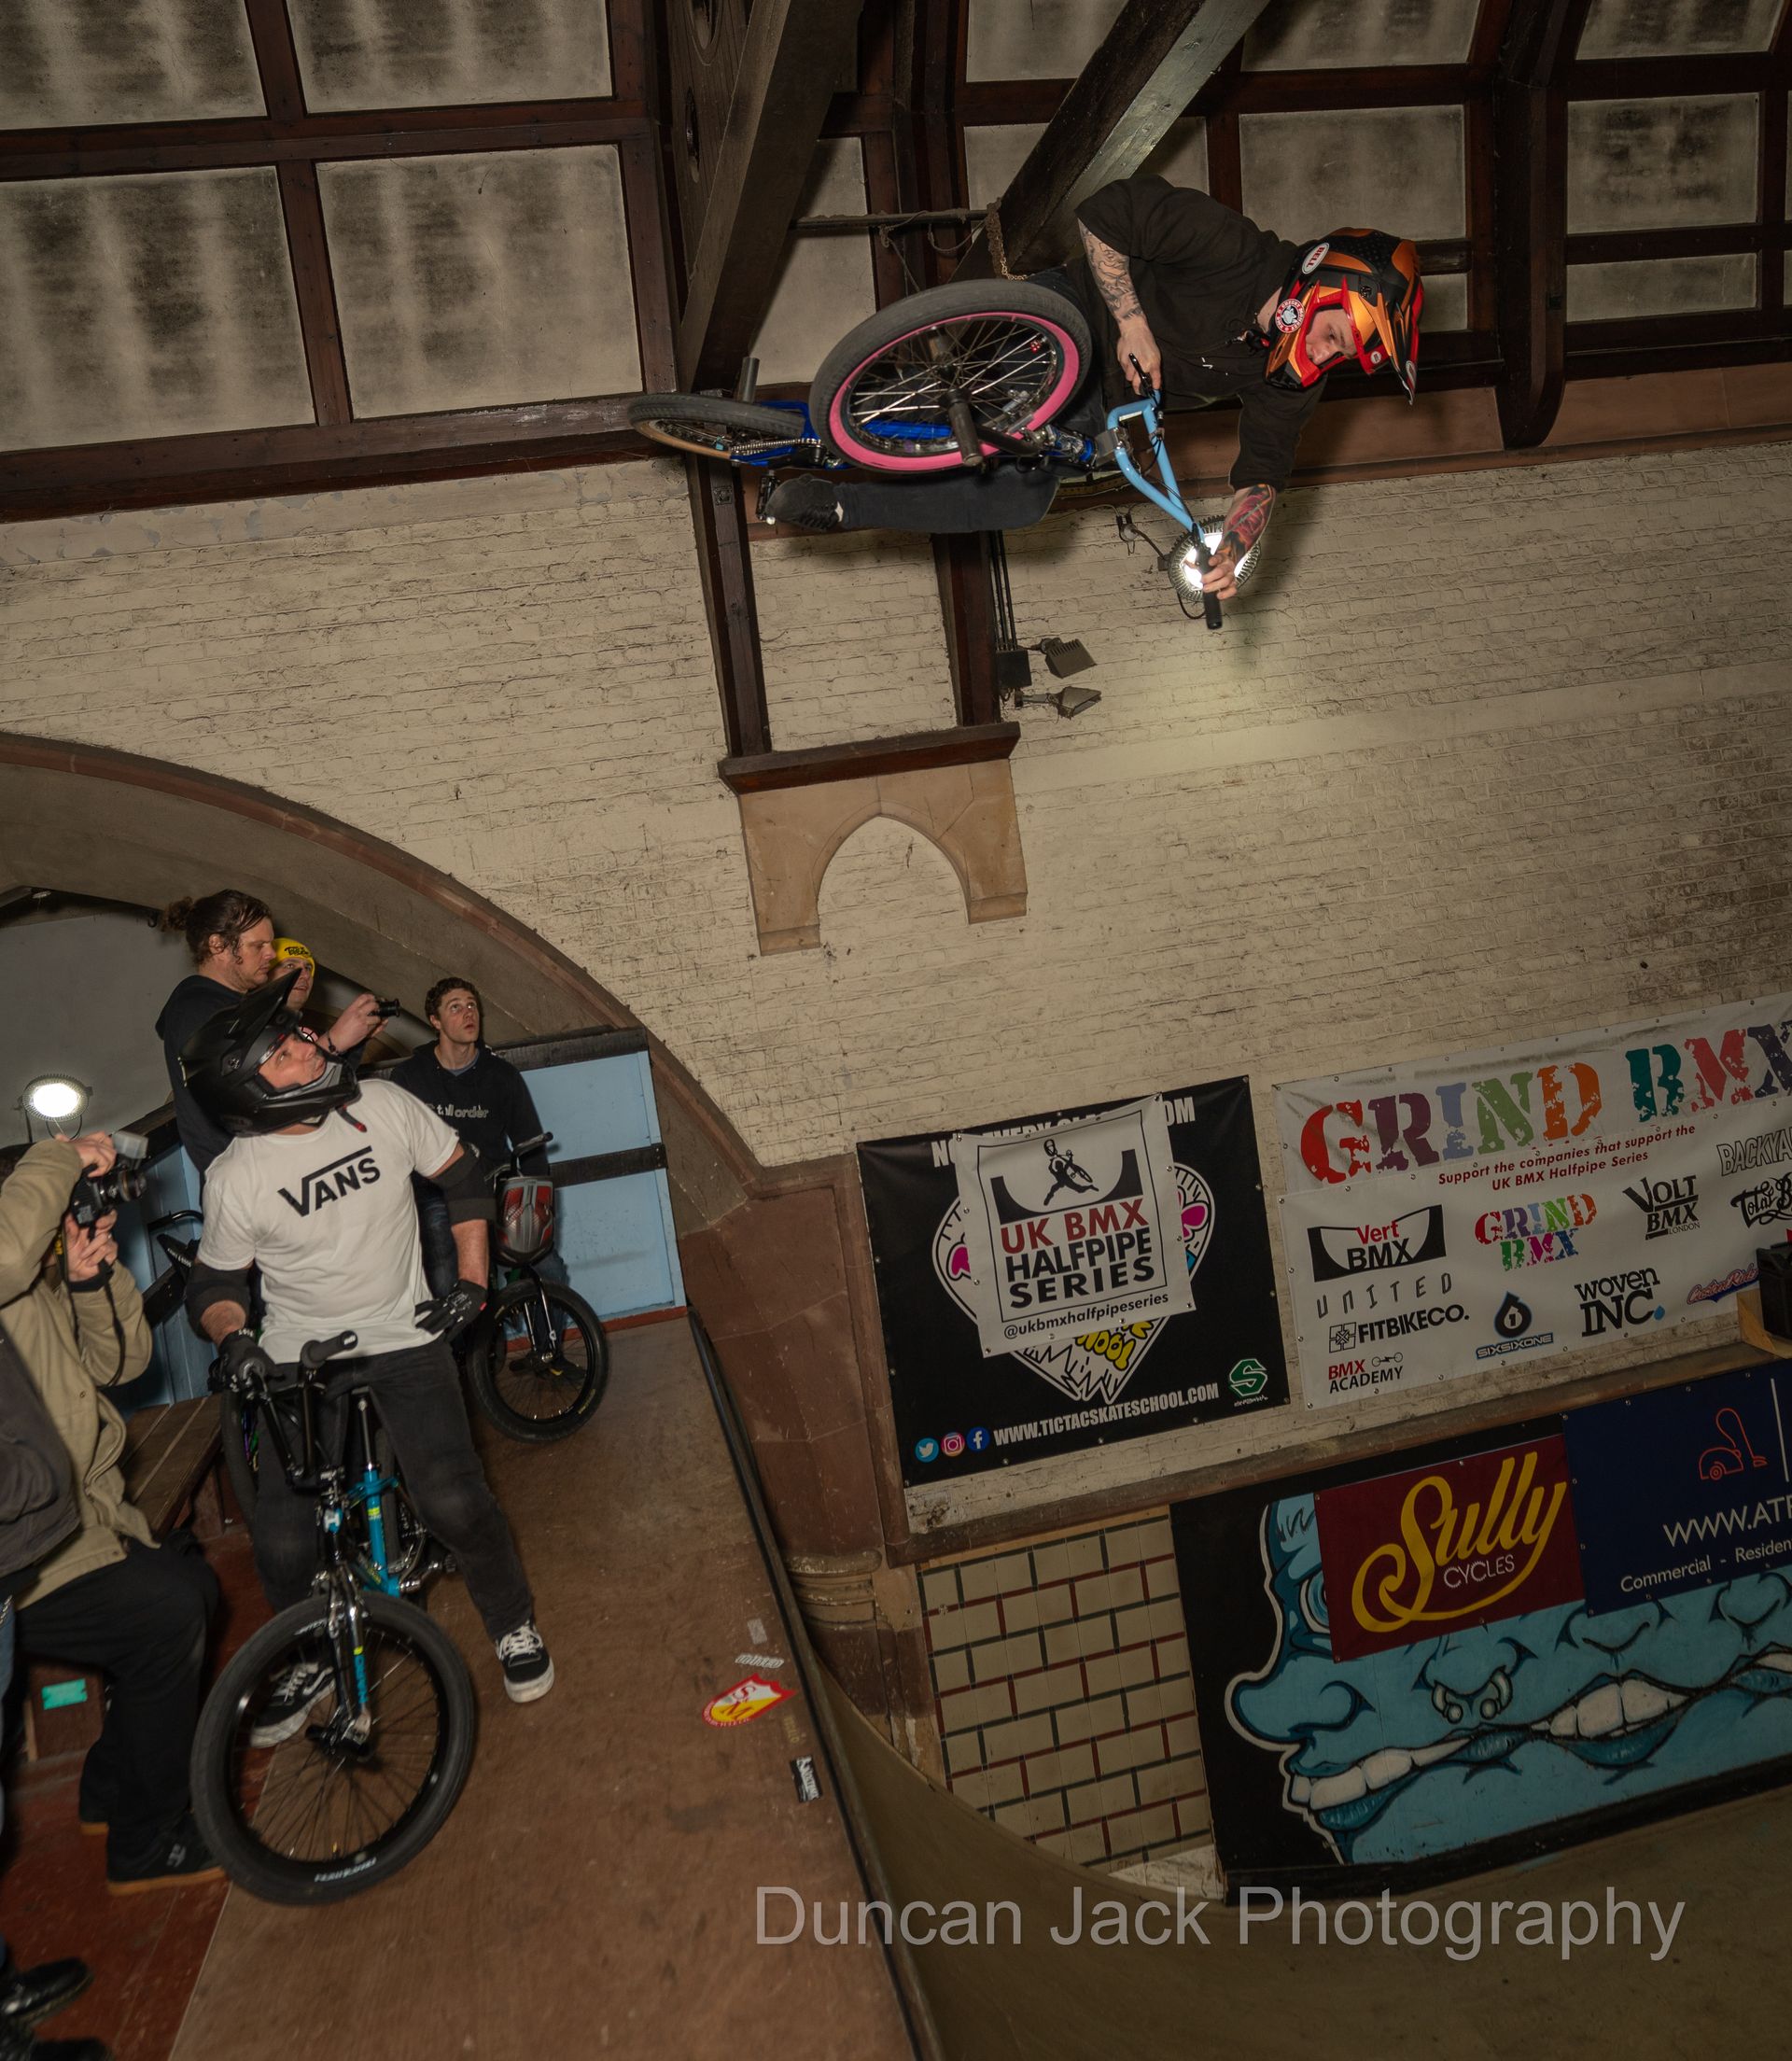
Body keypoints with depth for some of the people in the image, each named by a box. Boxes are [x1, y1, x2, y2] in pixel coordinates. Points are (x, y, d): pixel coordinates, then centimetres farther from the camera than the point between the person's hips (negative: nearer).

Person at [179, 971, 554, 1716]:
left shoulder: (383, 1105, -10)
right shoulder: (235, 1179, -14)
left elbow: (463, 1177, 4)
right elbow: (213, 1284, 1)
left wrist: (471, 1278, 0)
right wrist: (232, 1338, -20)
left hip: (403, 1337, 0)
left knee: (453, 1500, -16)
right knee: (282, 1543, -7)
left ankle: (513, 1623, 14)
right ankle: (311, 1659, 26)